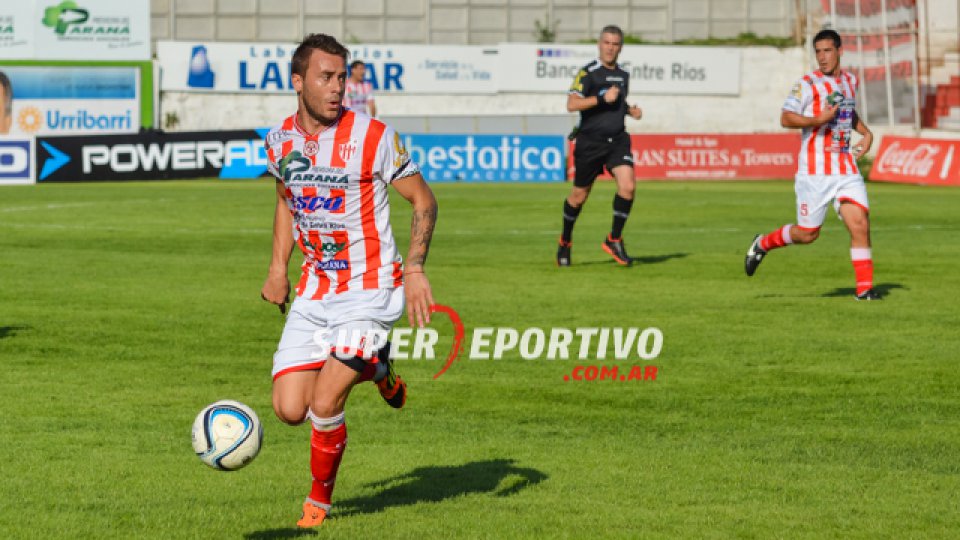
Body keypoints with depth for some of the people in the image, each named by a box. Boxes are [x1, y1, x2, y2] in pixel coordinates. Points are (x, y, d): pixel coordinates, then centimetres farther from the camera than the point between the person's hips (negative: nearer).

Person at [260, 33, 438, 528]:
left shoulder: (373, 136, -13)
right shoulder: (280, 141, 2)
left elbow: (423, 201, -6)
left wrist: (414, 269, -19)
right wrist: (278, 268, 12)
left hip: (370, 292, -5)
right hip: (313, 294, 5)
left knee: (324, 404, -15)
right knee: (289, 409, -3)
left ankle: (319, 501, 13)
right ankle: (374, 369, 27)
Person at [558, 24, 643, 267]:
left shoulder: (623, 76, 13)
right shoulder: (588, 73, -8)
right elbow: (571, 104, -18)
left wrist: (630, 110, 9)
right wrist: (602, 99, -25)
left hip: (617, 140, 4)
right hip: (590, 142, -4)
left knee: (628, 185, -17)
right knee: (579, 195, 6)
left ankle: (614, 240, -3)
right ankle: (565, 241, 28)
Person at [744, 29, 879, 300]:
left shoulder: (851, 80, 15)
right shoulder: (808, 84, -6)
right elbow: (786, 118, -15)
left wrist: (866, 132, 19)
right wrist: (819, 120, -27)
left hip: (846, 168, 5)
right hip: (815, 170, -5)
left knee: (860, 224, -10)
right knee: (807, 233, 1)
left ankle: (864, 287, -4)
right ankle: (763, 244, 28)